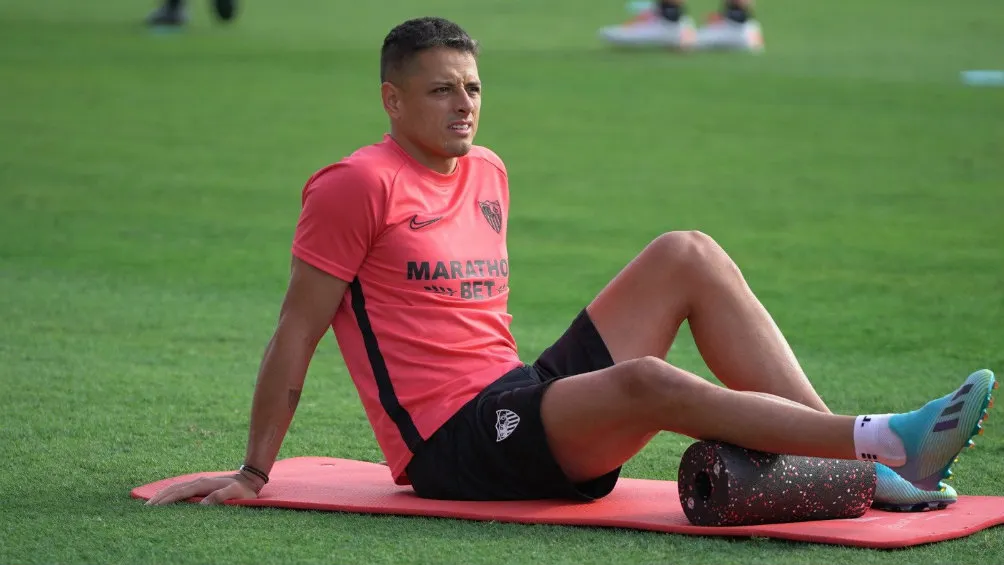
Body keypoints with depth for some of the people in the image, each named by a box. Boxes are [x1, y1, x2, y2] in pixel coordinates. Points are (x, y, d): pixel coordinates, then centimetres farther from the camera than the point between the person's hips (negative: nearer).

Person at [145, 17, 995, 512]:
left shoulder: (489, 173, 17)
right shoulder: (360, 185, -7)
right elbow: (297, 331, -5)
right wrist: (254, 475, -3)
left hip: (524, 401, 8)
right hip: (455, 444, -8)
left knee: (688, 255, -4)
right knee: (644, 380, -33)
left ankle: (851, 458, -16)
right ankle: (885, 441, -37)